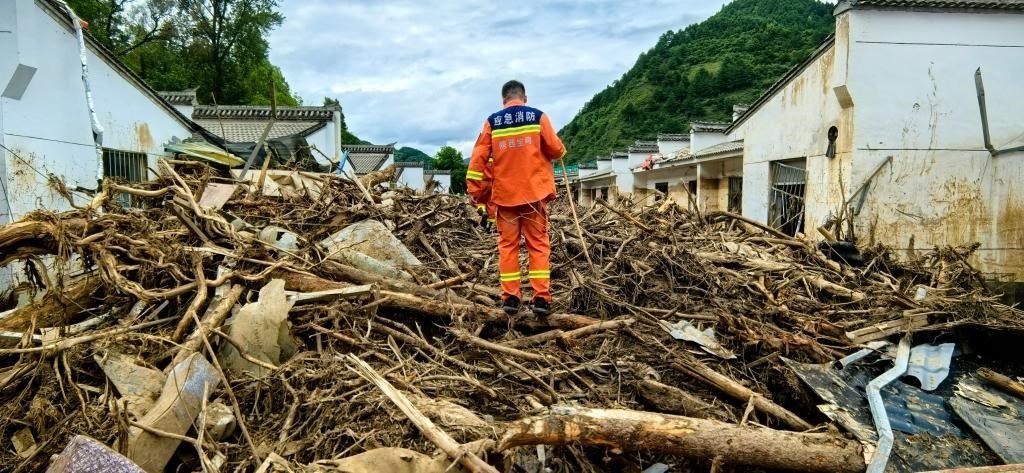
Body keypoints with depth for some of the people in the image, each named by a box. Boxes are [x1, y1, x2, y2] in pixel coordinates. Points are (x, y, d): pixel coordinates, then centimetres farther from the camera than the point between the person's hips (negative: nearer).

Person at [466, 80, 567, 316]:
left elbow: (478, 158, 1)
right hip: (534, 191, -1)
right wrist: (560, 150, 23)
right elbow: (556, 150, -1)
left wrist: (478, 194, 5)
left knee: (507, 245, 8)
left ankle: (510, 297, 7)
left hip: (504, 193, 1)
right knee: (538, 244, 4)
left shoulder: (492, 121, 4)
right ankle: (541, 298, 0)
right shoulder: (538, 116, 0)